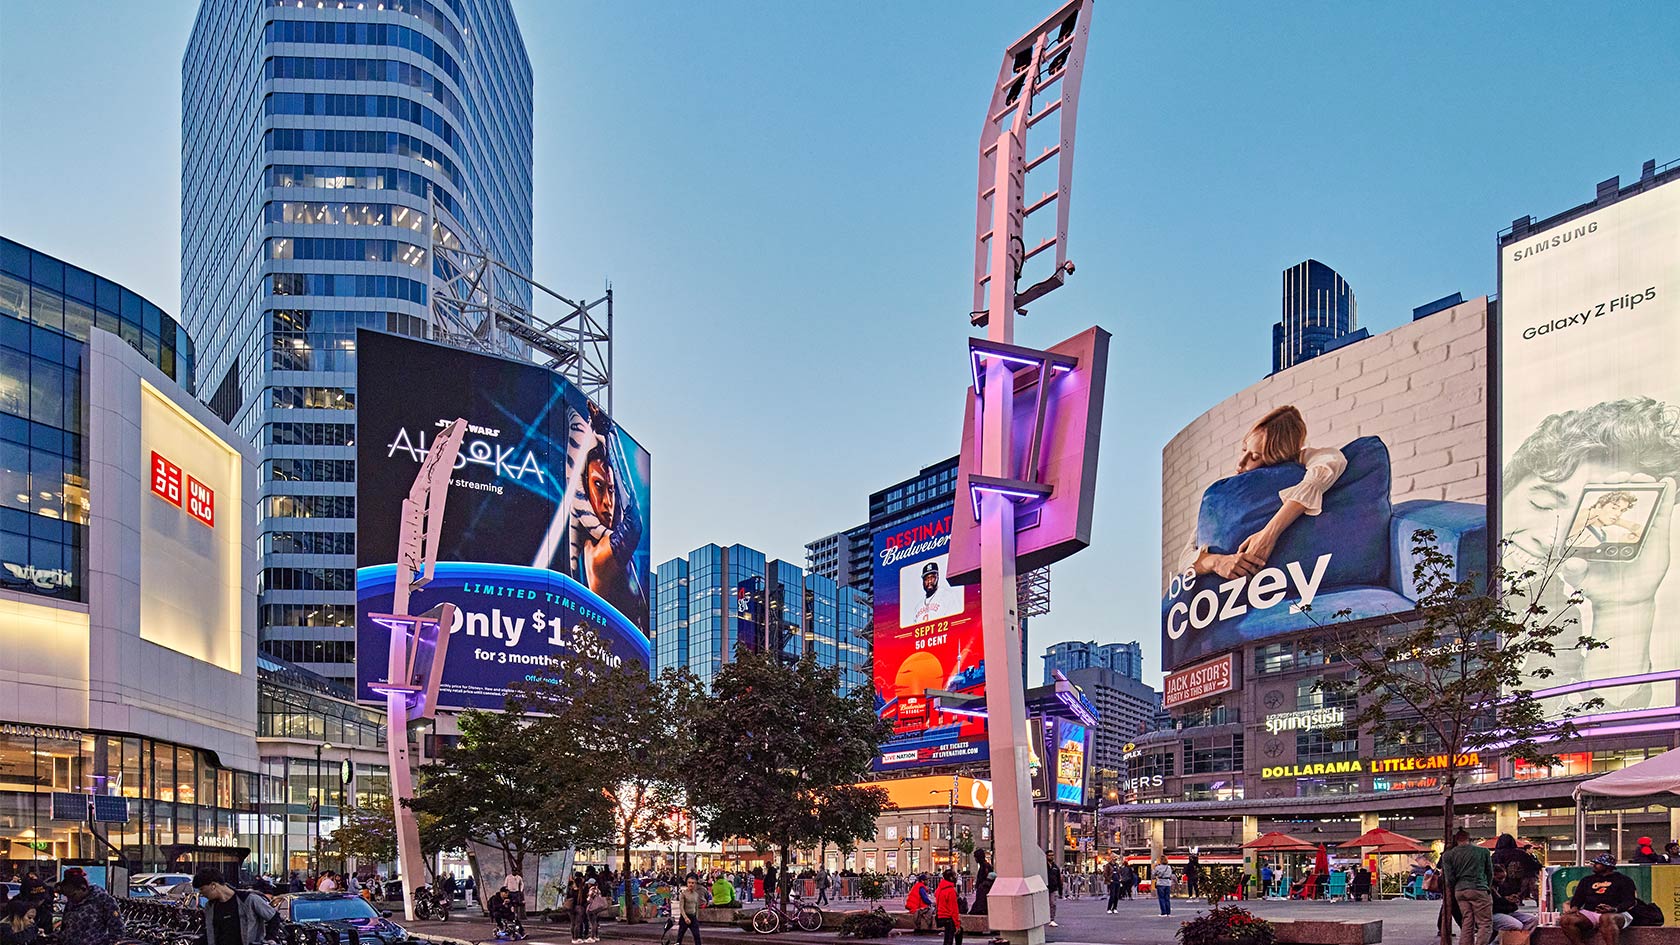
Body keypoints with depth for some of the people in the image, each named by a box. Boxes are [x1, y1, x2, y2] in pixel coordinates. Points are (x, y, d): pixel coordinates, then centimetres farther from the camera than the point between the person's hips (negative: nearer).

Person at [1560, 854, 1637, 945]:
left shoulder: (1622, 879, 11)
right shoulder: (1587, 880, 26)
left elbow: (1629, 901, 0)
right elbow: (1578, 898, 21)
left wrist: (1614, 909, -21)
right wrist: (1574, 907, -4)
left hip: (1617, 914, -4)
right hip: (1589, 913, 4)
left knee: (1606, 918, -43)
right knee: (1565, 920, -25)